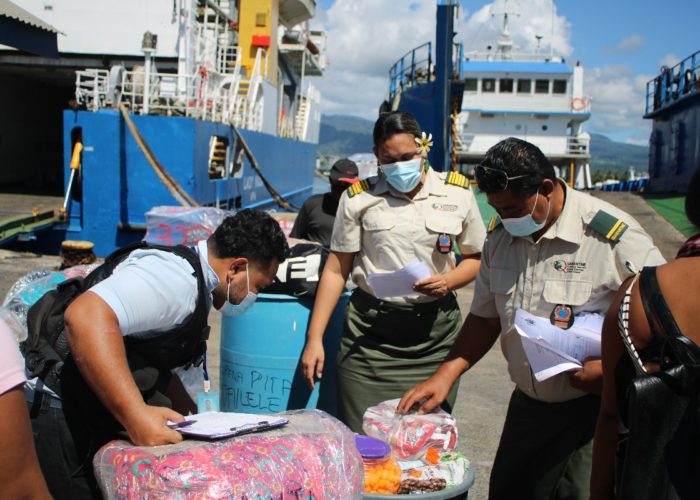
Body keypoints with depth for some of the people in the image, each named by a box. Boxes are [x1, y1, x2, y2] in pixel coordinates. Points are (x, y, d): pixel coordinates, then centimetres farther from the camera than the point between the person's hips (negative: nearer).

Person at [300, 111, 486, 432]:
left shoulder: (457, 193, 4)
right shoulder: (358, 198, 1)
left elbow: (476, 258, 13)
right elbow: (336, 270, 3)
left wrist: (448, 281, -9)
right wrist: (314, 339, -1)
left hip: (435, 332, 1)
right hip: (370, 334, -1)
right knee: (360, 441, -1)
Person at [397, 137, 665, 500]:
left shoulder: (615, 237, -18)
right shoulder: (500, 235, 2)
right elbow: (486, 317, 10)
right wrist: (446, 375, 1)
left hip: (594, 408, -6)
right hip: (528, 405, 6)